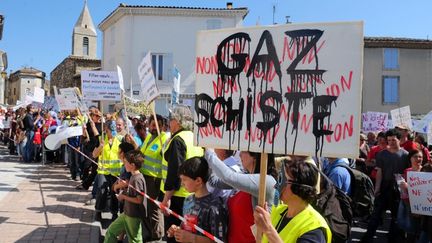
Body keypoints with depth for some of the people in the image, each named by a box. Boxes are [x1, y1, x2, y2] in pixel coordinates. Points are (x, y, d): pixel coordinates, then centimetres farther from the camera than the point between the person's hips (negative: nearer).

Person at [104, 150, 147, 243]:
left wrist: (124, 196, -16)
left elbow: (139, 200, -26)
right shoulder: (133, 176, 5)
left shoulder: (137, 179, -24)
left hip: (134, 216, -9)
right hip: (126, 213, 9)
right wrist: (127, 185, 1)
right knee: (111, 231, 17)